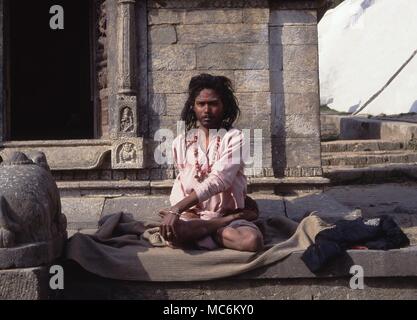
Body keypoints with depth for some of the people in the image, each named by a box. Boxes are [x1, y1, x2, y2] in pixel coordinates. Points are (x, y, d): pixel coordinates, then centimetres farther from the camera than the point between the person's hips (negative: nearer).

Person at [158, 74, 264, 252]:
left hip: (227, 212, -2)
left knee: (253, 241, -34)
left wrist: (176, 209, -25)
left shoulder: (234, 137, -5)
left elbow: (218, 180, -18)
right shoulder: (181, 142, 8)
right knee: (168, 229, -34)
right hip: (192, 215, 2)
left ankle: (199, 233, -11)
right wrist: (183, 211, -5)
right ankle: (228, 223, -14)